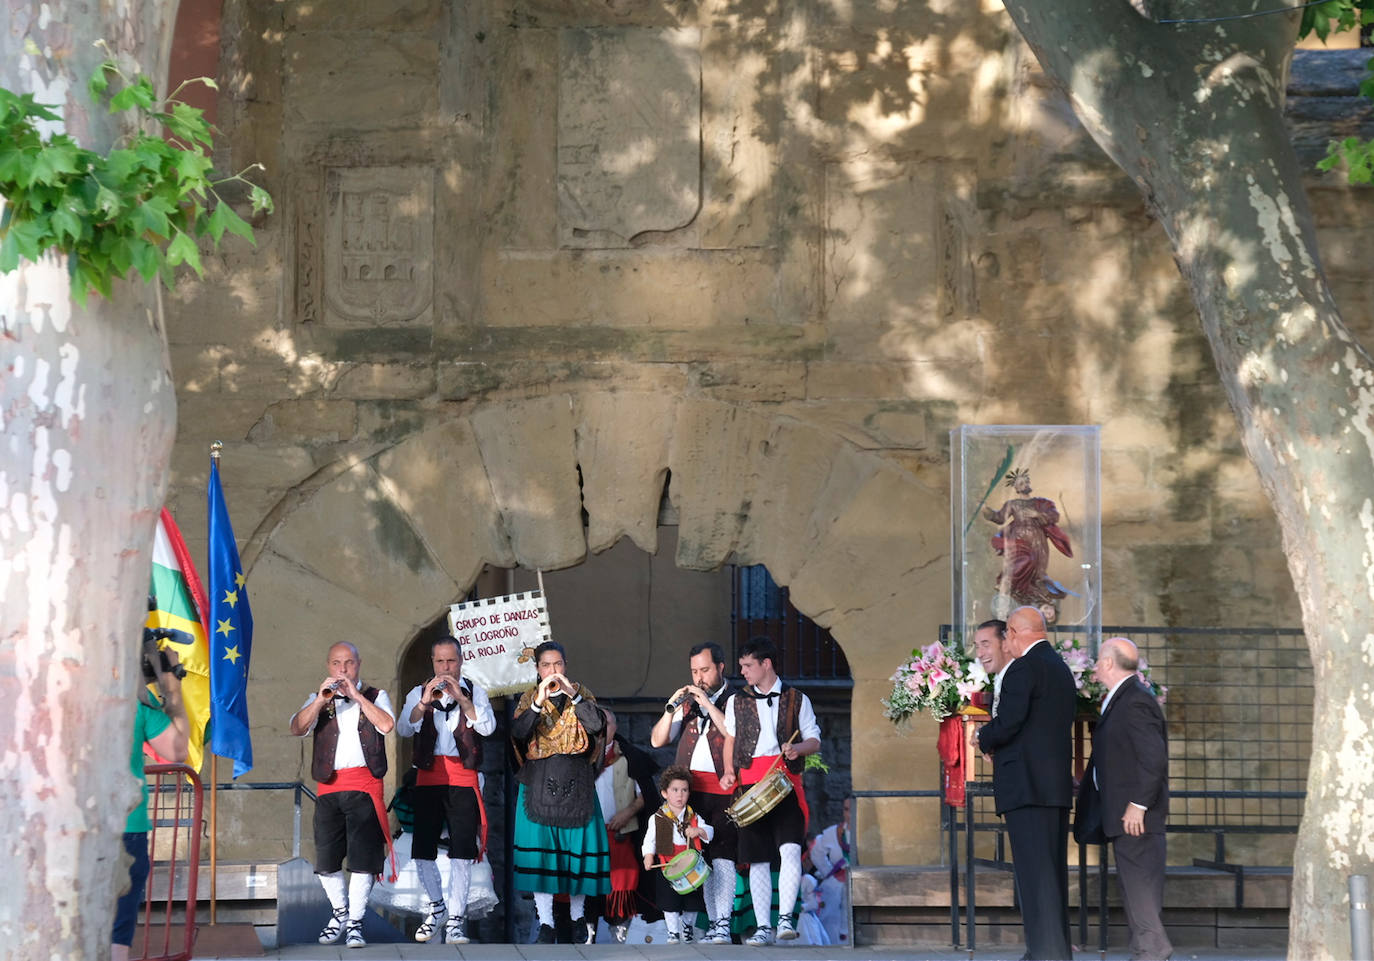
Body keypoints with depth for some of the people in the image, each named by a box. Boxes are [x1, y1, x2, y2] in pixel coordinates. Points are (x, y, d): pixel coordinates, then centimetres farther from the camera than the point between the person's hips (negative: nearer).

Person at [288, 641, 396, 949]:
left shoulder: (375, 696, 11)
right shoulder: (318, 700, 15)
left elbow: (386, 724, -9)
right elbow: (297, 728, -3)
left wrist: (356, 695, -12)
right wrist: (321, 699, -14)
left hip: (364, 785, -2)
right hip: (329, 786, 2)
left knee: (362, 857, -7)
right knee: (326, 859, 4)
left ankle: (355, 921, -1)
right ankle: (340, 911, 25)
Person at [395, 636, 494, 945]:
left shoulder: (475, 692, 8)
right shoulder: (418, 693, 11)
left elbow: (487, 727, -7)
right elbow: (404, 729, -4)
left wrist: (460, 698, -18)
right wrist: (425, 702, -20)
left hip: (463, 778, -2)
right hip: (428, 777, 2)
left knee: (462, 850, -8)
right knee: (422, 850, 1)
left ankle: (456, 918, -3)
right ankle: (437, 906, 22)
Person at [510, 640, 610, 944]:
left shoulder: (581, 693, 7)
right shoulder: (529, 698, 7)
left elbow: (597, 725, -10)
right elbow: (518, 733, -10)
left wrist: (573, 695, -19)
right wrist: (538, 702, -21)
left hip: (576, 782, 0)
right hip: (540, 781, 0)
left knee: (577, 845, 1)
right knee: (540, 847, -5)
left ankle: (578, 916, 15)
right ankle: (545, 922, -1)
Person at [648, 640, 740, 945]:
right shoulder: (688, 701, 19)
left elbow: (737, 736, -15)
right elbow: (657, 740, 14)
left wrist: (708, 705, -15)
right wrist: (671, 707, -1)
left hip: (723, 788, -6)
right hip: (692, 789, 6)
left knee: (721, 855, -15)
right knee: (703, 858, 6)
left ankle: (723, 926, -19)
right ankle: (713, 924, 10)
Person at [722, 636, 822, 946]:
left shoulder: (796, 699, 9)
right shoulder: (737, 702, 15)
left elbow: (814, 739, 10)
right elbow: (729, 739, 19)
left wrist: (798, 748, -12)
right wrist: (728, 772, 3)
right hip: (750, 785, 2)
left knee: (790, 848, -19)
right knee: (757, 858, 1)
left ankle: (785, 919, -17)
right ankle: (763, 927, 4)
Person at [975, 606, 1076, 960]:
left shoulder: (1024, 668, -12)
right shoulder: (1062, 668, 17)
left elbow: (1008, 722, -20)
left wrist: (984, 739, 0)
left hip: (1027, 784, -9)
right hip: (1058, 784, 9)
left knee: (1034, 871, -9)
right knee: (1053, 871, 14)